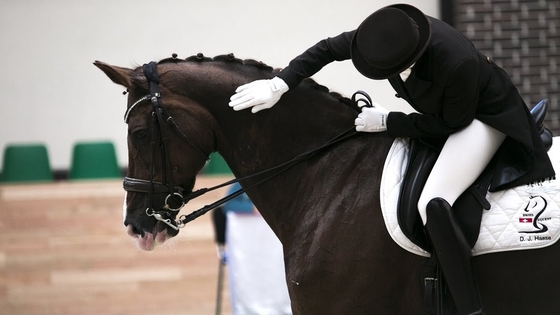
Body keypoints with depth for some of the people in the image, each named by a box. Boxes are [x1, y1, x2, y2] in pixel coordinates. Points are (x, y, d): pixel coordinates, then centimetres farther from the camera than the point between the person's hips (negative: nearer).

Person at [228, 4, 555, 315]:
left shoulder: (458, 64, -41)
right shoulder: (387, 34, -23)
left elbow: (451, 124, -24)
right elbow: (328, 50, -8)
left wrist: (387, 122, -20)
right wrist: (280, 84, -16)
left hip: (485, 118, -8)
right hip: (441, 111, 8)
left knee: (433, 204, -28)